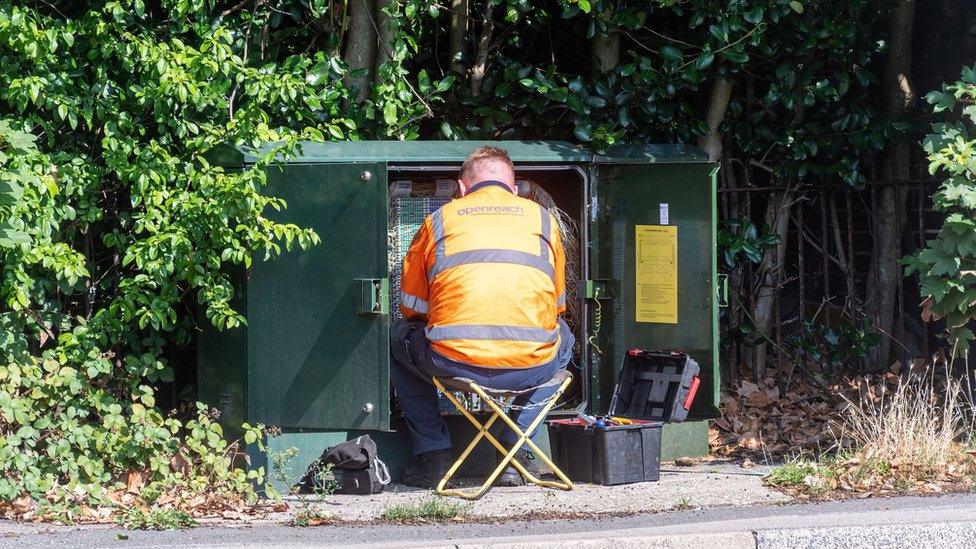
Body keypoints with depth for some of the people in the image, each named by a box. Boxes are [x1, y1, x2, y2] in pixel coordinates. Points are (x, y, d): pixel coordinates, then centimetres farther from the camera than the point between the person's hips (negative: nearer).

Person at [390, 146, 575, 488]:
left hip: (453, 364, -1)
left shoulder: (439, 220, 15)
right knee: (563, 338, 37)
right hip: (531, 367, 1)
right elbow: (557, 303, 29)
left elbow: (411, 306, 23)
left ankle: (433, 454, 24)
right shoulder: (541, 219, 19)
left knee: (397, 337, 32)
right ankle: (516, 452, 25)